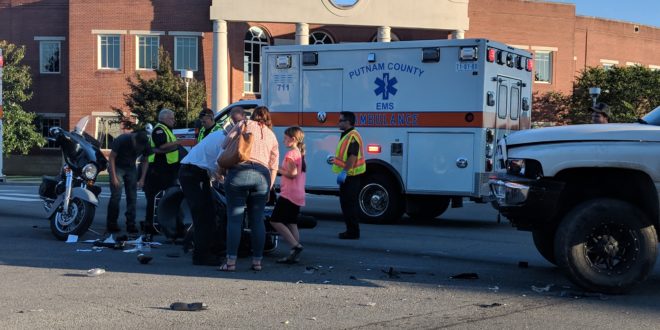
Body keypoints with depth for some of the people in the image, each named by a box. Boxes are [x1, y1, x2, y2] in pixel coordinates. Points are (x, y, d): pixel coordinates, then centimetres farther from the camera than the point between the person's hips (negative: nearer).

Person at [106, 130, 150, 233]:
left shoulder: (146, 145, -15)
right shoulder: (122, 140, -26)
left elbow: (145, 161, 1)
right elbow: (111, 157, -17)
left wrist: (142, 179, -6)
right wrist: (114, 177, -21)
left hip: (131, 168, 4)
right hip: (117, 167, -4)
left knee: (132, 197, -3)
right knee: (116, 196, -15)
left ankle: (131, 224, 3)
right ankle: (111, 224, -7)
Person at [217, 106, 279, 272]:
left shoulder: (244, 124, 14)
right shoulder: (272, 136, 23)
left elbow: (225, 144, 7)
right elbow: (274, 166, 19)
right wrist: (268, 187, 23)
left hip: (239, 172, -3)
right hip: (262, 176, 3)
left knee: (234, 219, -2)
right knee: (257, 220, 9)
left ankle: (231, 261, -6)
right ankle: (257, 261, 11)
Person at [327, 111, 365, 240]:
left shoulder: (352, 136, -18)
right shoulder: (347, 135, 16)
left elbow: (353, 156, -26)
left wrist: (344, 172, -28)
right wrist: (335, 160, 27)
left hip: (350, 176, -11)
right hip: (348, 176, 11)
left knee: (349, 203, -7)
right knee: (346, 202, 15)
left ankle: (353, 232, -2)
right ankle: (351, 230, 22)